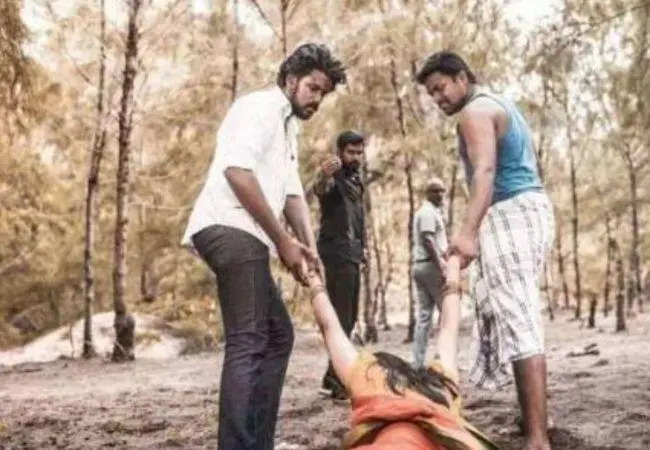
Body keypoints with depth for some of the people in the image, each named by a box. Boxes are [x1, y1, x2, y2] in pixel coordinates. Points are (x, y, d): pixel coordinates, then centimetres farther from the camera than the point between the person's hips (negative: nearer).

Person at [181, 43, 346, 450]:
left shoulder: (288, 128, 28)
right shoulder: (260, 106, -3)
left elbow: (292, 192, 25)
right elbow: (237, 171, -18)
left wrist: (309, 246, 7)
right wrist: (283, 240, -14)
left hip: (245, 237, 11)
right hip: (229, 229, -11)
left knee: (277, 335, 14)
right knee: (248, 343, -18)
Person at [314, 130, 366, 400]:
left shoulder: (355, 180, 17)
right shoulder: (334, 177, -11)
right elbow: (320, 190, -36)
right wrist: (323, 178, -59)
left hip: (352, 253, 9)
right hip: (337, 253, -9)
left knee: (349, 317, 12)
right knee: (341, 317, -15)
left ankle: (333, 378, 20)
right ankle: (337, 381, -16)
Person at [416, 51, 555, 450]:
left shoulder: (475, 111, -7)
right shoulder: (502, 106, 25)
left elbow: (485, 171, -24)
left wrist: (468, 231, -36)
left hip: (511, 213, -11)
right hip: (530, 207, 11)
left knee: (518, 323, -16)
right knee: (521, 320, 15)